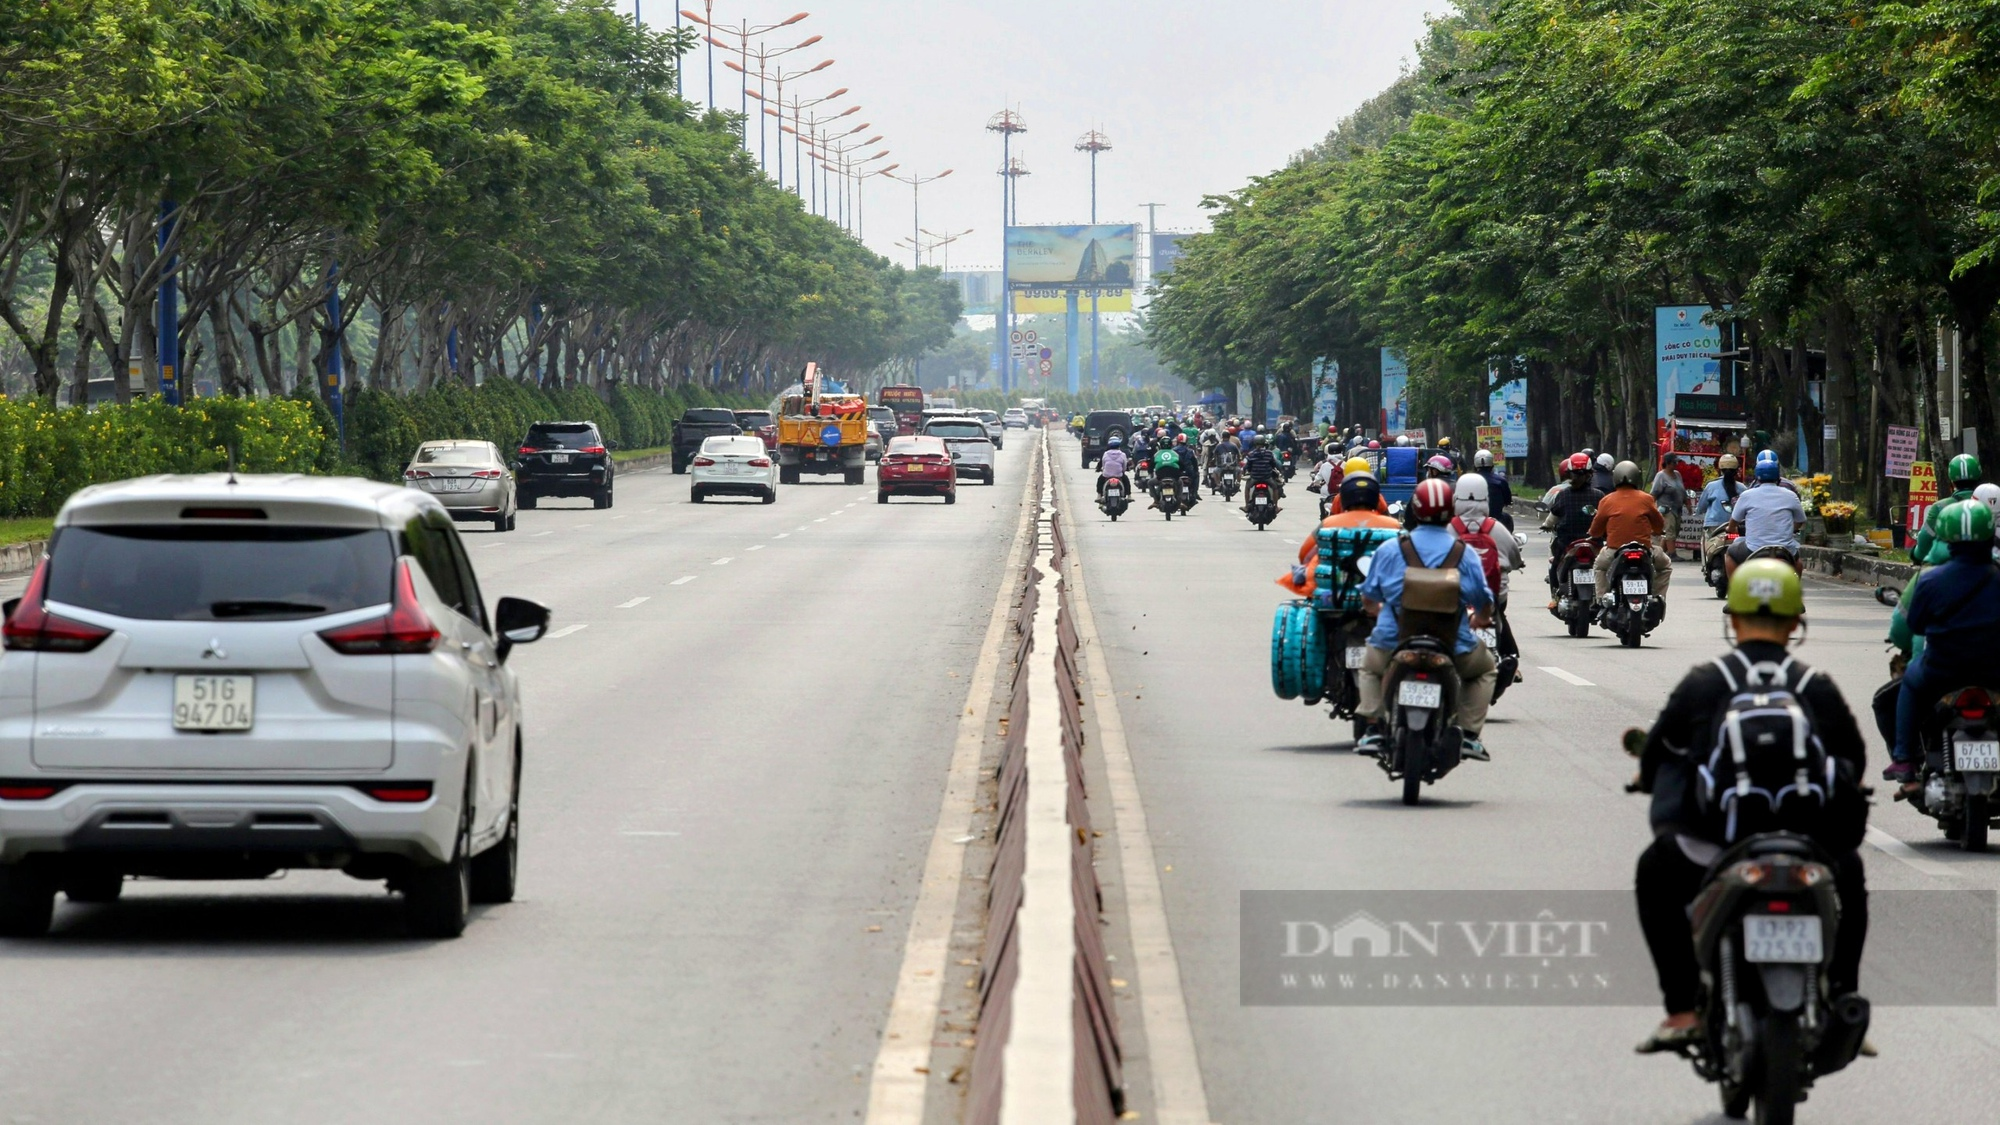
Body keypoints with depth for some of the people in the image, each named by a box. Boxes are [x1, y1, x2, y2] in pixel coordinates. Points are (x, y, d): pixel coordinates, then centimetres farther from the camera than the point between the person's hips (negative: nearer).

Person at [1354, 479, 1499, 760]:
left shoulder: (1388, 550, 0)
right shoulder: (1465, 554, -1)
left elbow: (1368, 599, 9)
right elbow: (1484, 605, 5)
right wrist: (1478, 620, 30)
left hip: (1393, 643, 1)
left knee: (1369, 667, 35)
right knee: (1485, 668, 31)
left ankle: (1374, 729, 15)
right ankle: (1469, 734, 15)